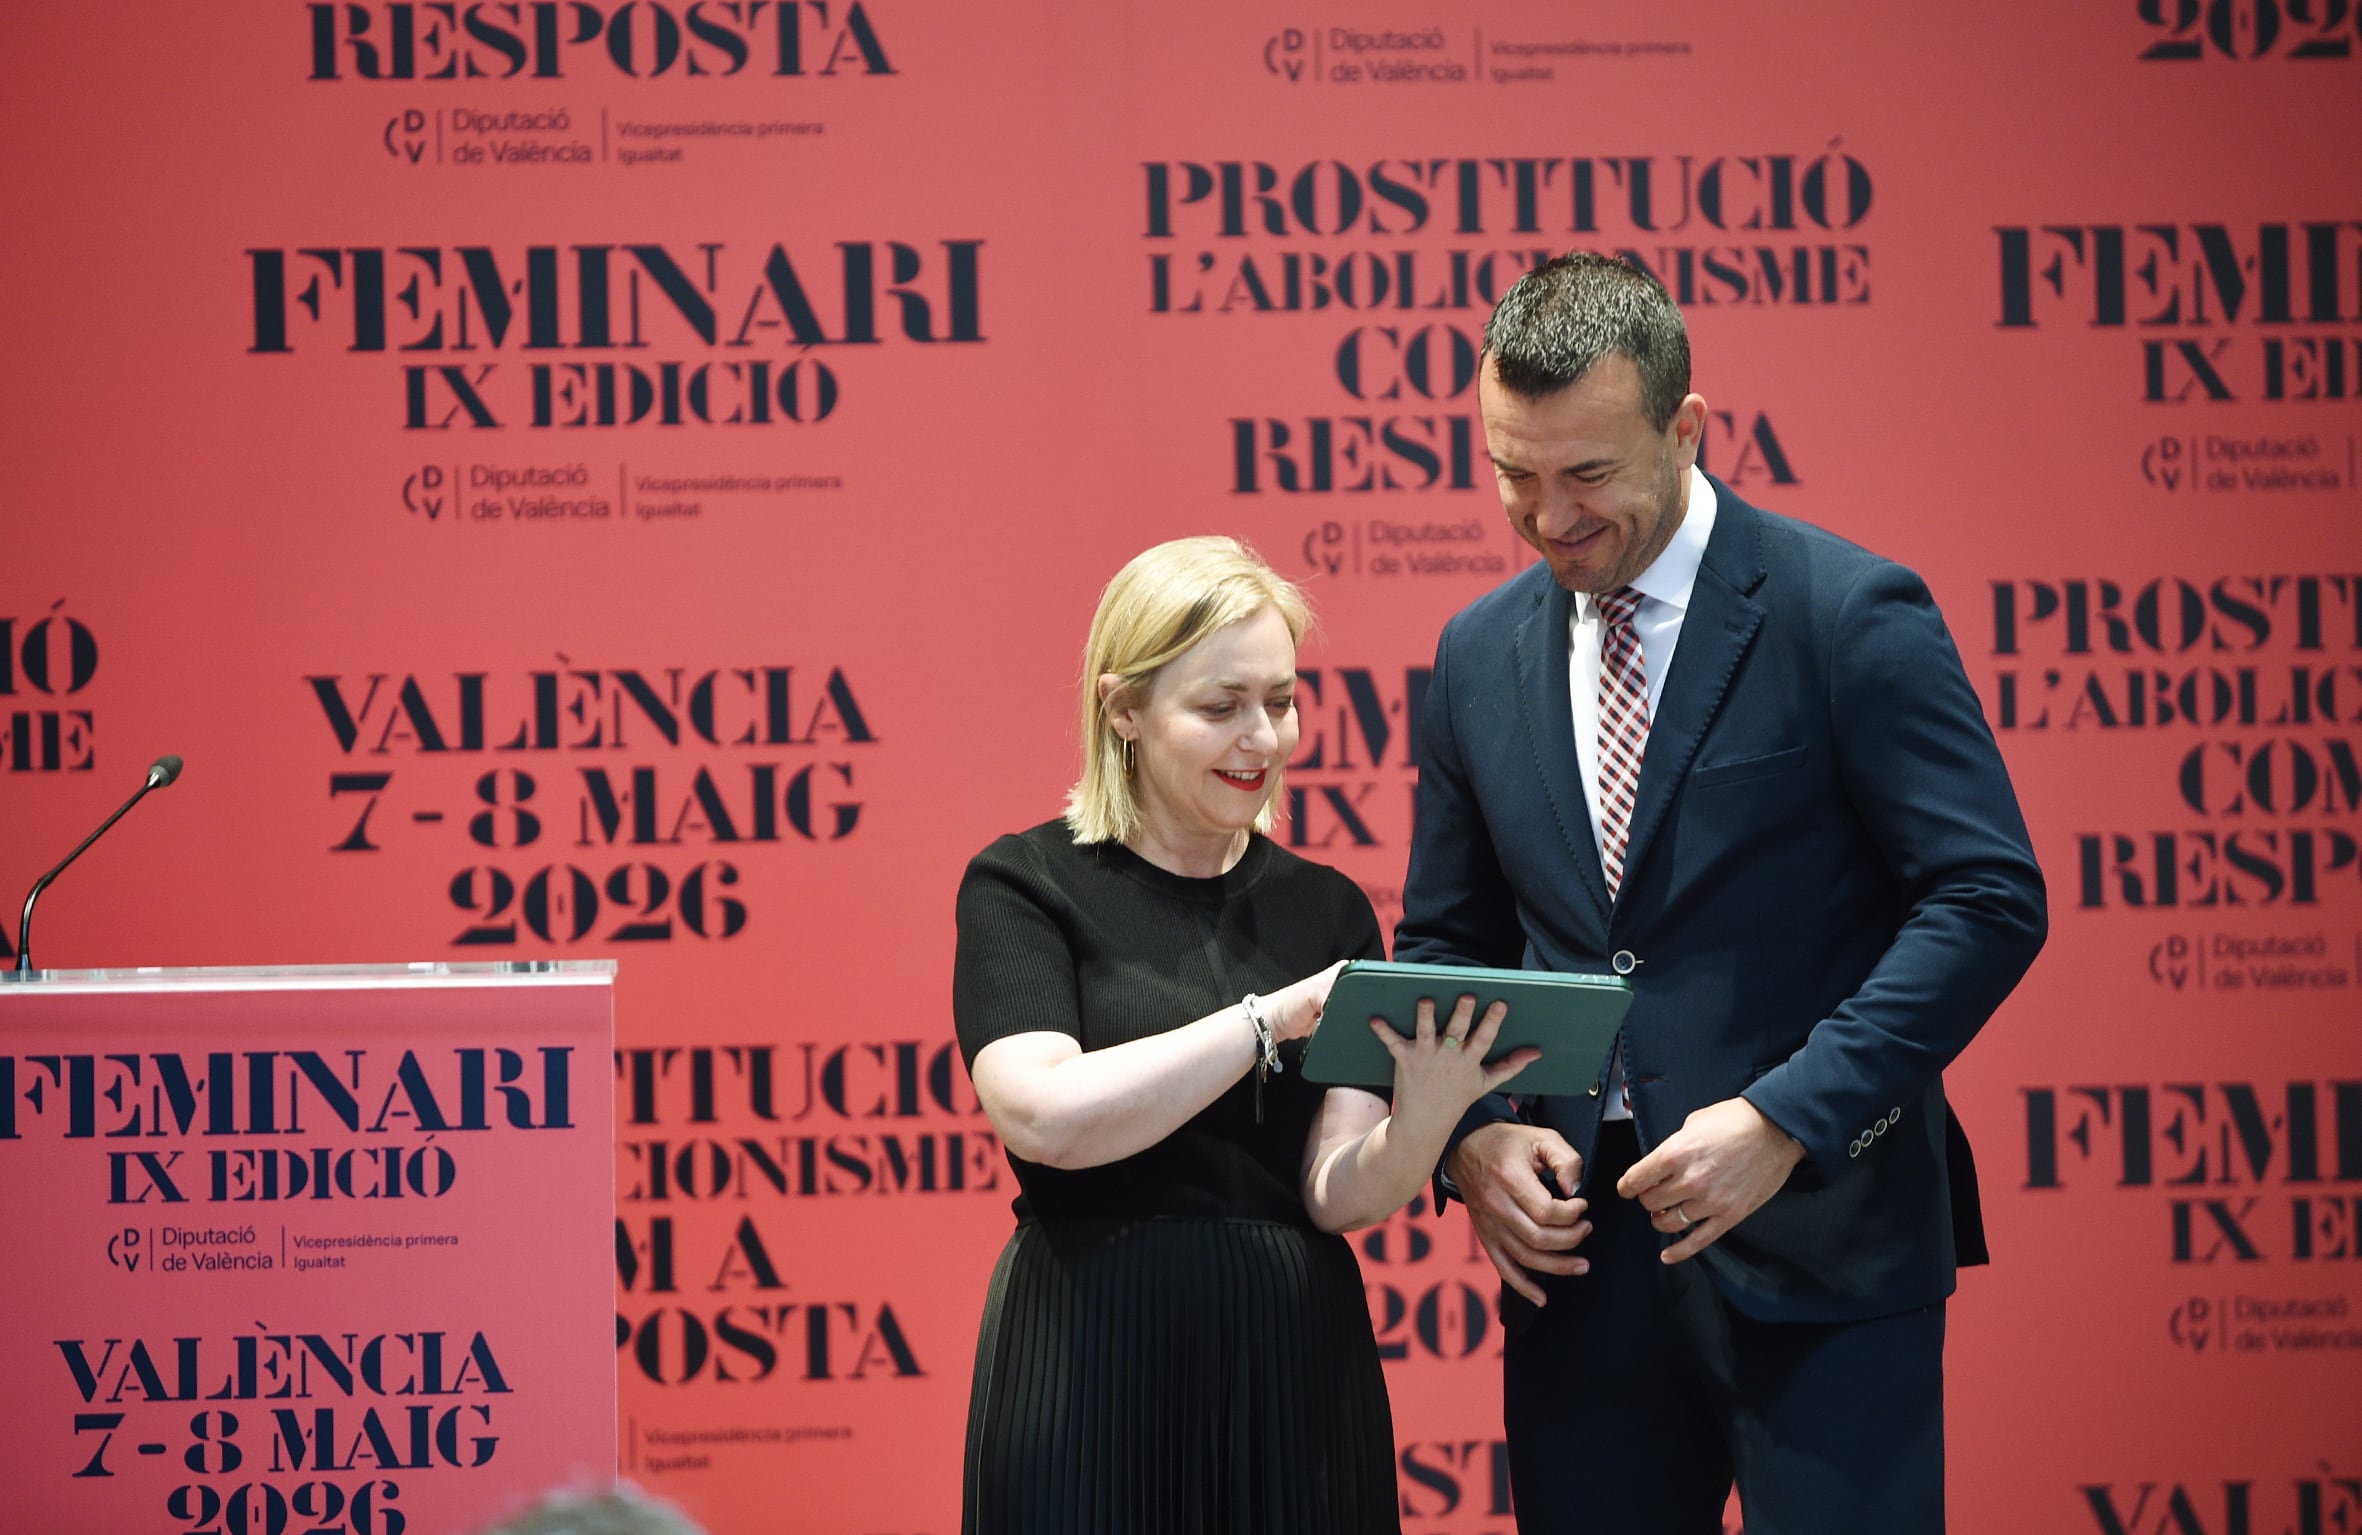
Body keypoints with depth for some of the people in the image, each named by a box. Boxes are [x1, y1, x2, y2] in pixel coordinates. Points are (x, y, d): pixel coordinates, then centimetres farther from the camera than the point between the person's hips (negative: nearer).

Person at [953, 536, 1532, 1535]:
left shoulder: (1325, 908, 7)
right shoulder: (1025, 885, -3)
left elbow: (1340, 1192, -1)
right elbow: (1043, 1115, -19)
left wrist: (1424, 1119, -22)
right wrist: (1276, 1018, -22)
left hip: (1294, 1374, 4)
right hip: (1095, 1373, -3)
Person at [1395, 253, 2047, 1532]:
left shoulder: (1847, 613, -6)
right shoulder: (1480, 655, 10)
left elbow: (1989, 900, -10)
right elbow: (1446, 941, 18)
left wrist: (1785, 1117, -18)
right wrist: (1473, 1134, -2)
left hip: (1813, 1244, -5)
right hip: (1577, 1245, 5)